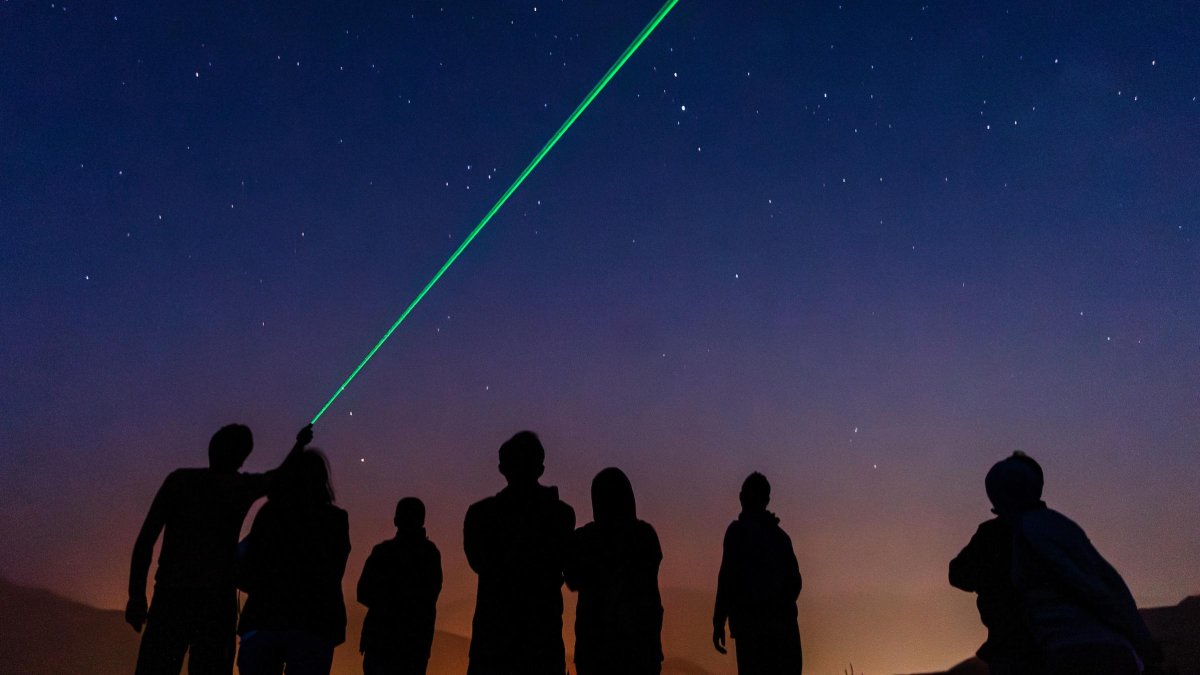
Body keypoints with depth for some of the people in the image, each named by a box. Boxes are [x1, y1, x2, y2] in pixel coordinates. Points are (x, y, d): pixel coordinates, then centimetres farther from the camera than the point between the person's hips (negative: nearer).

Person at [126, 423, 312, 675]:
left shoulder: (180, 479, 5)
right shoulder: (244, 487, 4)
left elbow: (146, 538, -1)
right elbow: (282, 476, 25)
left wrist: (137, 594, 1)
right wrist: (300, 444, 42)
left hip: (170, 597, 1)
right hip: (216, 600, -1)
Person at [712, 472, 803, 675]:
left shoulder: (739, 530, -3)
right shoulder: (780, 535, 15)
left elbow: (728, 577, -11)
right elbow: (795, 582, 16)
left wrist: (719, 622, -9)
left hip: (751, 623, -5)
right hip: (783, 624, 5)